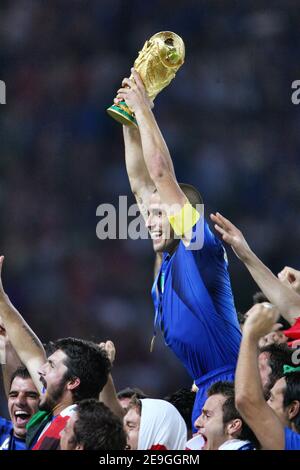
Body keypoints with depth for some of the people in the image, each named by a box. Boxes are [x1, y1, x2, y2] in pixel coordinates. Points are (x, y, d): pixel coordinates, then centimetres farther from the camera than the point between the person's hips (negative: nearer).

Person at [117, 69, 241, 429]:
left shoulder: (198, 244, -6)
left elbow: (161, 172, -9)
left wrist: (142, 109, -2)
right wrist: (129, 121, 17)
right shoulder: (167, 256, 15)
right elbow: (140, 183, 20)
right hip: (204, 385, 9)